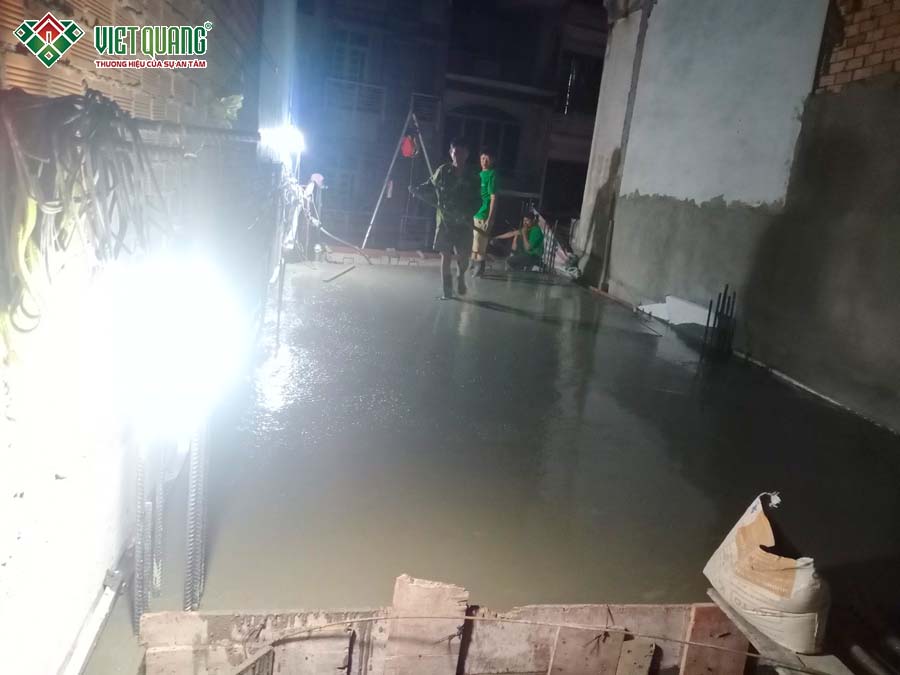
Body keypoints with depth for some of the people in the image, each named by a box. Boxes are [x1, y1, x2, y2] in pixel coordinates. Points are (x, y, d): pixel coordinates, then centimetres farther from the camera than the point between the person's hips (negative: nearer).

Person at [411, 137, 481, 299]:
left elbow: (476, 201, -2)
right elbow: (430, 185, 10)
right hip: (444, 221, 0)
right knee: (445, 256, 0)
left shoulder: (472, 178, -4)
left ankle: (461, 277, 34)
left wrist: (467, 214, -18)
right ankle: (447, 290, 12)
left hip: (463, 223, 0)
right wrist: (418, 190, -9)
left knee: (463, 257, 0)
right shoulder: (442, 171, -4)